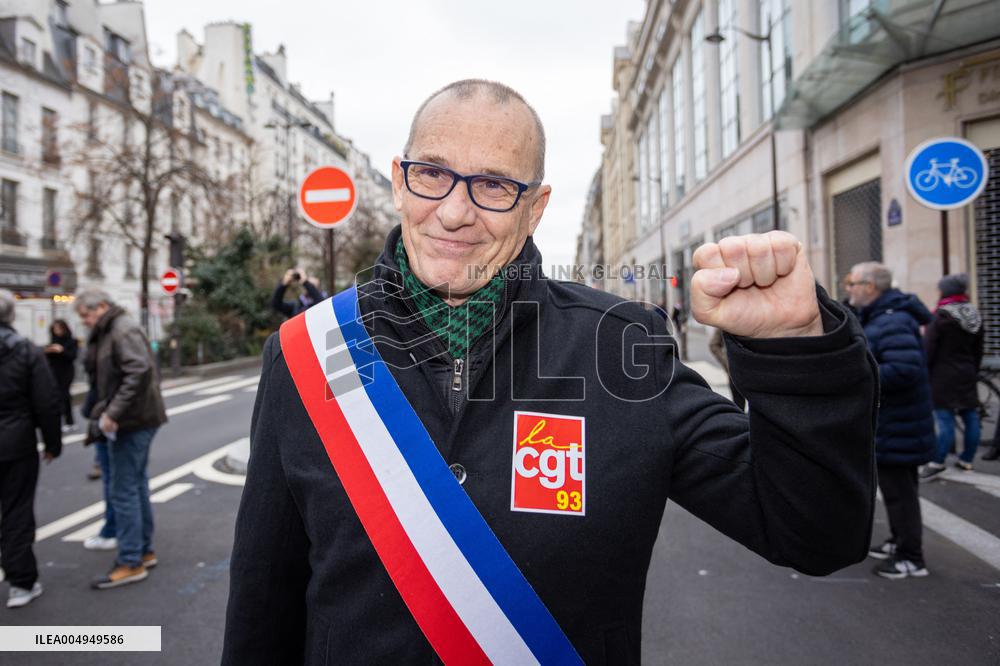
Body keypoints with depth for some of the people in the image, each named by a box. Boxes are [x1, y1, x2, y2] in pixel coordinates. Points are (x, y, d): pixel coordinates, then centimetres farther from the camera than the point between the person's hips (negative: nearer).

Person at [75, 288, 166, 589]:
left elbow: (139, 372, -27)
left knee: (123, 490, -5)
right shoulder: (109, 332, 18)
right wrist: (101, 413, 9)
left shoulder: (123, 330, -14)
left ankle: (131, 562, 3)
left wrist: (113, 413, -26)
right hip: (134, 421, 10)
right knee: (137, 486, 16)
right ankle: (144, 551, 26)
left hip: (132, 422, -10)